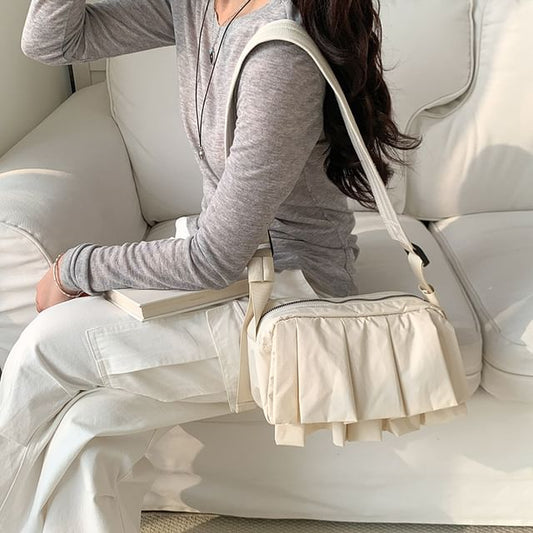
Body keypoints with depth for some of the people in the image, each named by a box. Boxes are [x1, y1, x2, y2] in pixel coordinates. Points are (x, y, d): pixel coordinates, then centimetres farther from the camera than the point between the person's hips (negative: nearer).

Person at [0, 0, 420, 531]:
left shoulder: (282, 54, -26)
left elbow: (215, 259, -24)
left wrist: (76, 267, -12)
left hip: (289, 295, -7)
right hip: (233, 257, 7)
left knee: (49, 346, -13)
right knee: (87, 426, -13)